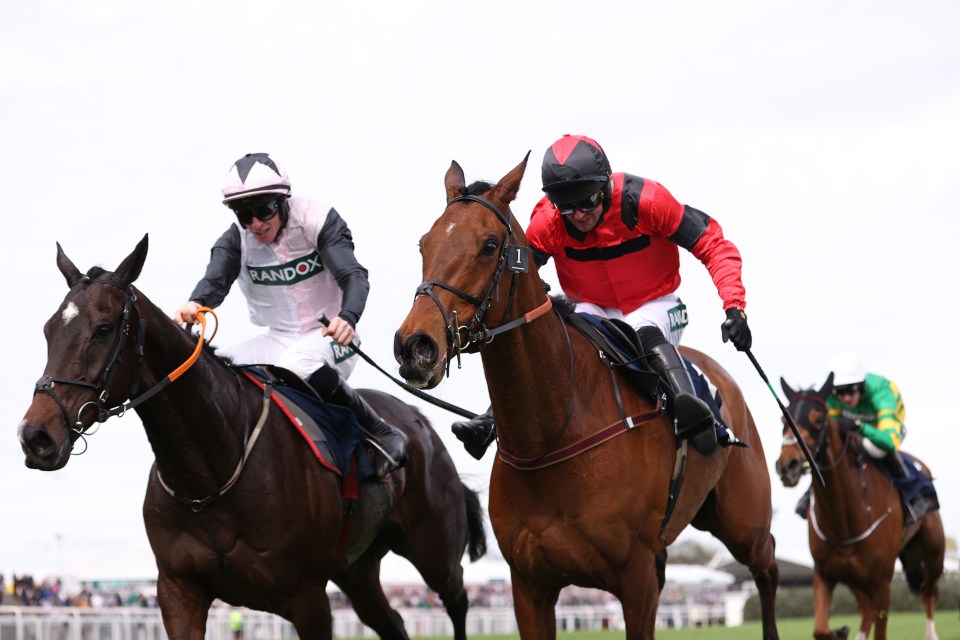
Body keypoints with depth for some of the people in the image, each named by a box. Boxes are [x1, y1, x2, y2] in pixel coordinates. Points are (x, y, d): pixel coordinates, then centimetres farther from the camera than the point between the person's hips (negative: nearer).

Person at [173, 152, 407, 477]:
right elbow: (215, 280, -20)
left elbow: (353, 276, -25)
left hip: (330, 337, -5)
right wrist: (194, 305, -46)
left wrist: (347, 317, -48)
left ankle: (383, 434, -24)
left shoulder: (318, 221, -13)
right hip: (278, 340, 5)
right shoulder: (236, 240, -3)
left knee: (298, 364, -39)